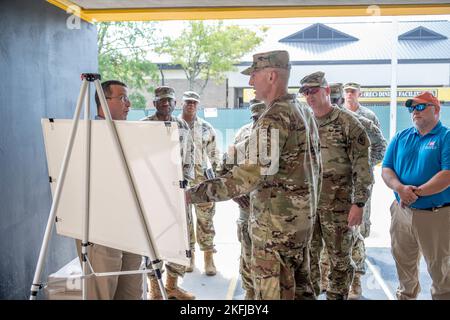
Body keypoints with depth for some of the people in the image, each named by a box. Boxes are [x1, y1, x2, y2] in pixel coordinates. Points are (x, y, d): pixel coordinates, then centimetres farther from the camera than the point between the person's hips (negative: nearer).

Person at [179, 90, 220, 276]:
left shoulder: (206, 128, 7)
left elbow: (214, 153, 10)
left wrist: (214, 173, 2)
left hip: (202, 179, 0)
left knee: (205, 218, 0)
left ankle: (208, 257, 7)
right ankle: (189, 255, 20)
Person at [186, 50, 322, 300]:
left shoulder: (274, 118, -20)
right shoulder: (304, 112, 10)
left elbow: (252, 173, -29)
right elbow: (315, 167, 16)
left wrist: (194, 194, -29)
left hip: (276, 223, -9)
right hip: (303, 217, 9)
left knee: (273, 291, 3)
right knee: (300, 286, 20)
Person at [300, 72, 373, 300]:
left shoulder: (348, 123, -6)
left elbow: (362, 167, -9)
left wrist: (359, 203, -14)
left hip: (338, 204, -5)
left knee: (340, 257, 8)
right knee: (308, 256, 13)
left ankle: (336, 296, 23)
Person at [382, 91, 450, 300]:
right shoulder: (401, 137, 9)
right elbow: (386, 169, 3)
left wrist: (416, 193, -21)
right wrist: (400, 188, -16)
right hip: (402, 211, 5)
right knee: (403, 262, 19)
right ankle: (405, 295, 39)